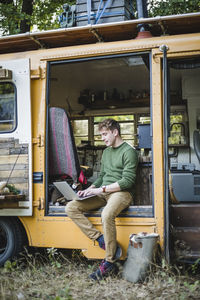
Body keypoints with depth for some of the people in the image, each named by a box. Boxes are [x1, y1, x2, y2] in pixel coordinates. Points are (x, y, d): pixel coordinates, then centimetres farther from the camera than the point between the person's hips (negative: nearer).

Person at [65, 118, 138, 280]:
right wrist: (90, 189, 8)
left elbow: (128, 181, -14)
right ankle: (102, 240, -20)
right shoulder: (106, 151, 21)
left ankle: (109, 262, -24)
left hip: (121, 193, -8)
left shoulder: (129, 151, -5)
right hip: (103, 193, 8)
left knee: (107, 214, -39)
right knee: (71, 208, -12)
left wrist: (101, 189, -16)